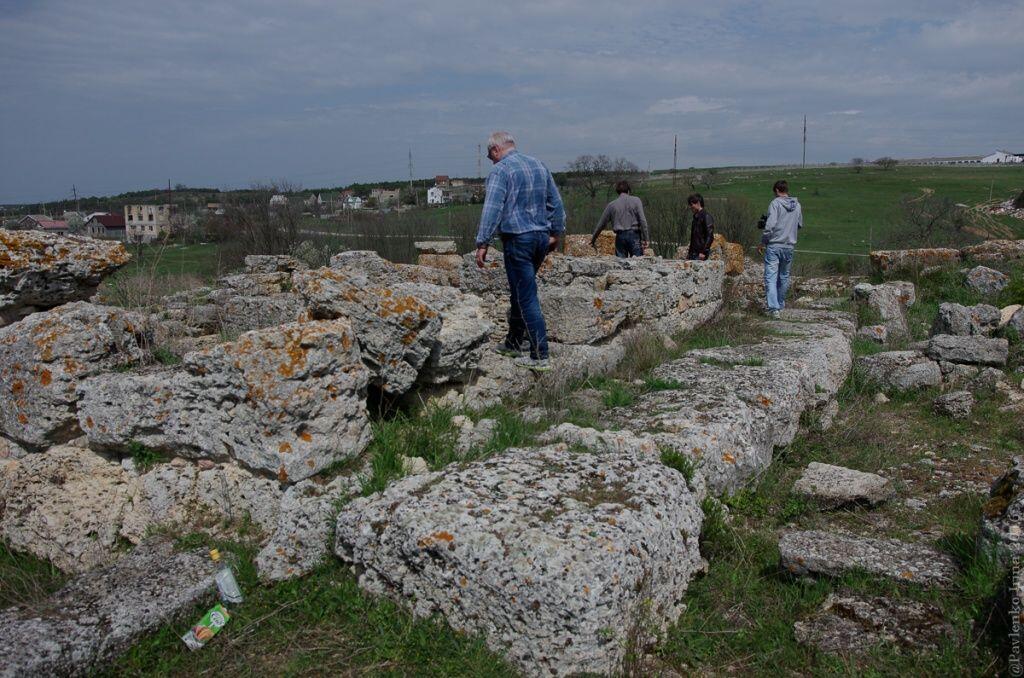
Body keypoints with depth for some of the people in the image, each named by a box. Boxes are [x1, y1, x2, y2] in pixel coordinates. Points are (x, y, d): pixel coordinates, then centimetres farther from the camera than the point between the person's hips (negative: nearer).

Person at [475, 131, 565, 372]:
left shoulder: (500, 170, -8)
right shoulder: (539, 165, 14)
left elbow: (492, 209, -17)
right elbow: (556, 203, 17)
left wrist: (482, 243, -16)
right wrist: (556, 233, 23)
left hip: (517, 239, -8)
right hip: (541, 237, 8)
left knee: (527, 298, -5)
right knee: (520, 292, 19)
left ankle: (540, 357, -5)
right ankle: (513, 343, 30)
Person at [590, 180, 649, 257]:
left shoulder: (611, 205, 11)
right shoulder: (636, 200, 5)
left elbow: (601, 224, 15)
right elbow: (642, 220, -5)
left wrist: (593, 239, 25)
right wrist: (645, 238, -5)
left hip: (620, 236, 2)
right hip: (634, 234, -2)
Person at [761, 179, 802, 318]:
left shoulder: (775, 203, -10)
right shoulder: (797, 205, 7)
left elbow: (770, 225, -19)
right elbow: (800, 225, 18)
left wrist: (763, 241, -7)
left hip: (774, 245, -5)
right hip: (789, 246, 5)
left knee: (771, 277, -7)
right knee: (784, 276, 18)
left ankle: (773, 307, -18)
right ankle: (780, 304, 31)